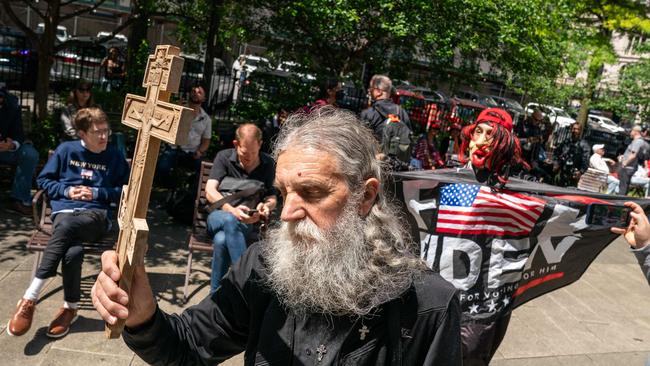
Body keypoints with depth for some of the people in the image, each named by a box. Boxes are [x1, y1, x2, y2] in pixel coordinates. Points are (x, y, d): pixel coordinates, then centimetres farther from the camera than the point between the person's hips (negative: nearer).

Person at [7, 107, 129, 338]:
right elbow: (44, 180, 15)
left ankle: (30, 297, -27)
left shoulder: (114, 157, 7)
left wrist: (97, 193, -4)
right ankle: (71, 307, -19)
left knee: (67, 226, -37)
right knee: (73, 251, -35)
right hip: (64, 211, 1)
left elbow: (125, 190, 10)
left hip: (95, 215, -1)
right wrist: (66, 190, -4)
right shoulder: (66, 150, 8)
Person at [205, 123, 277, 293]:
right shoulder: (224, 157, -2)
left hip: (247, 223, 0)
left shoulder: (267, 164, 4)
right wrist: (232, 210, -32)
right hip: (219, 217, 0)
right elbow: (210, 191, -13)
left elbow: (272, 198, 10)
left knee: (221, 240, -35)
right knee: (229, 220, -39)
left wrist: (266, 206, -17)